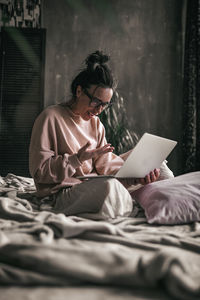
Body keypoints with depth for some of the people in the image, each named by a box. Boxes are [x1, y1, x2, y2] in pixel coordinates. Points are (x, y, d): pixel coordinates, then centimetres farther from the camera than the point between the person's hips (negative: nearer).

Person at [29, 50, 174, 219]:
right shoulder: (50, 117, -10)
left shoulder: (95, 122, 14)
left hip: (94, 186, 7)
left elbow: (106, 162, 5)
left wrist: (135, 177, -13)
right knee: (109, 186, -38)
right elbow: (39, 171, -12)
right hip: (64, 192, -7)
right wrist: (78, 159, -22)